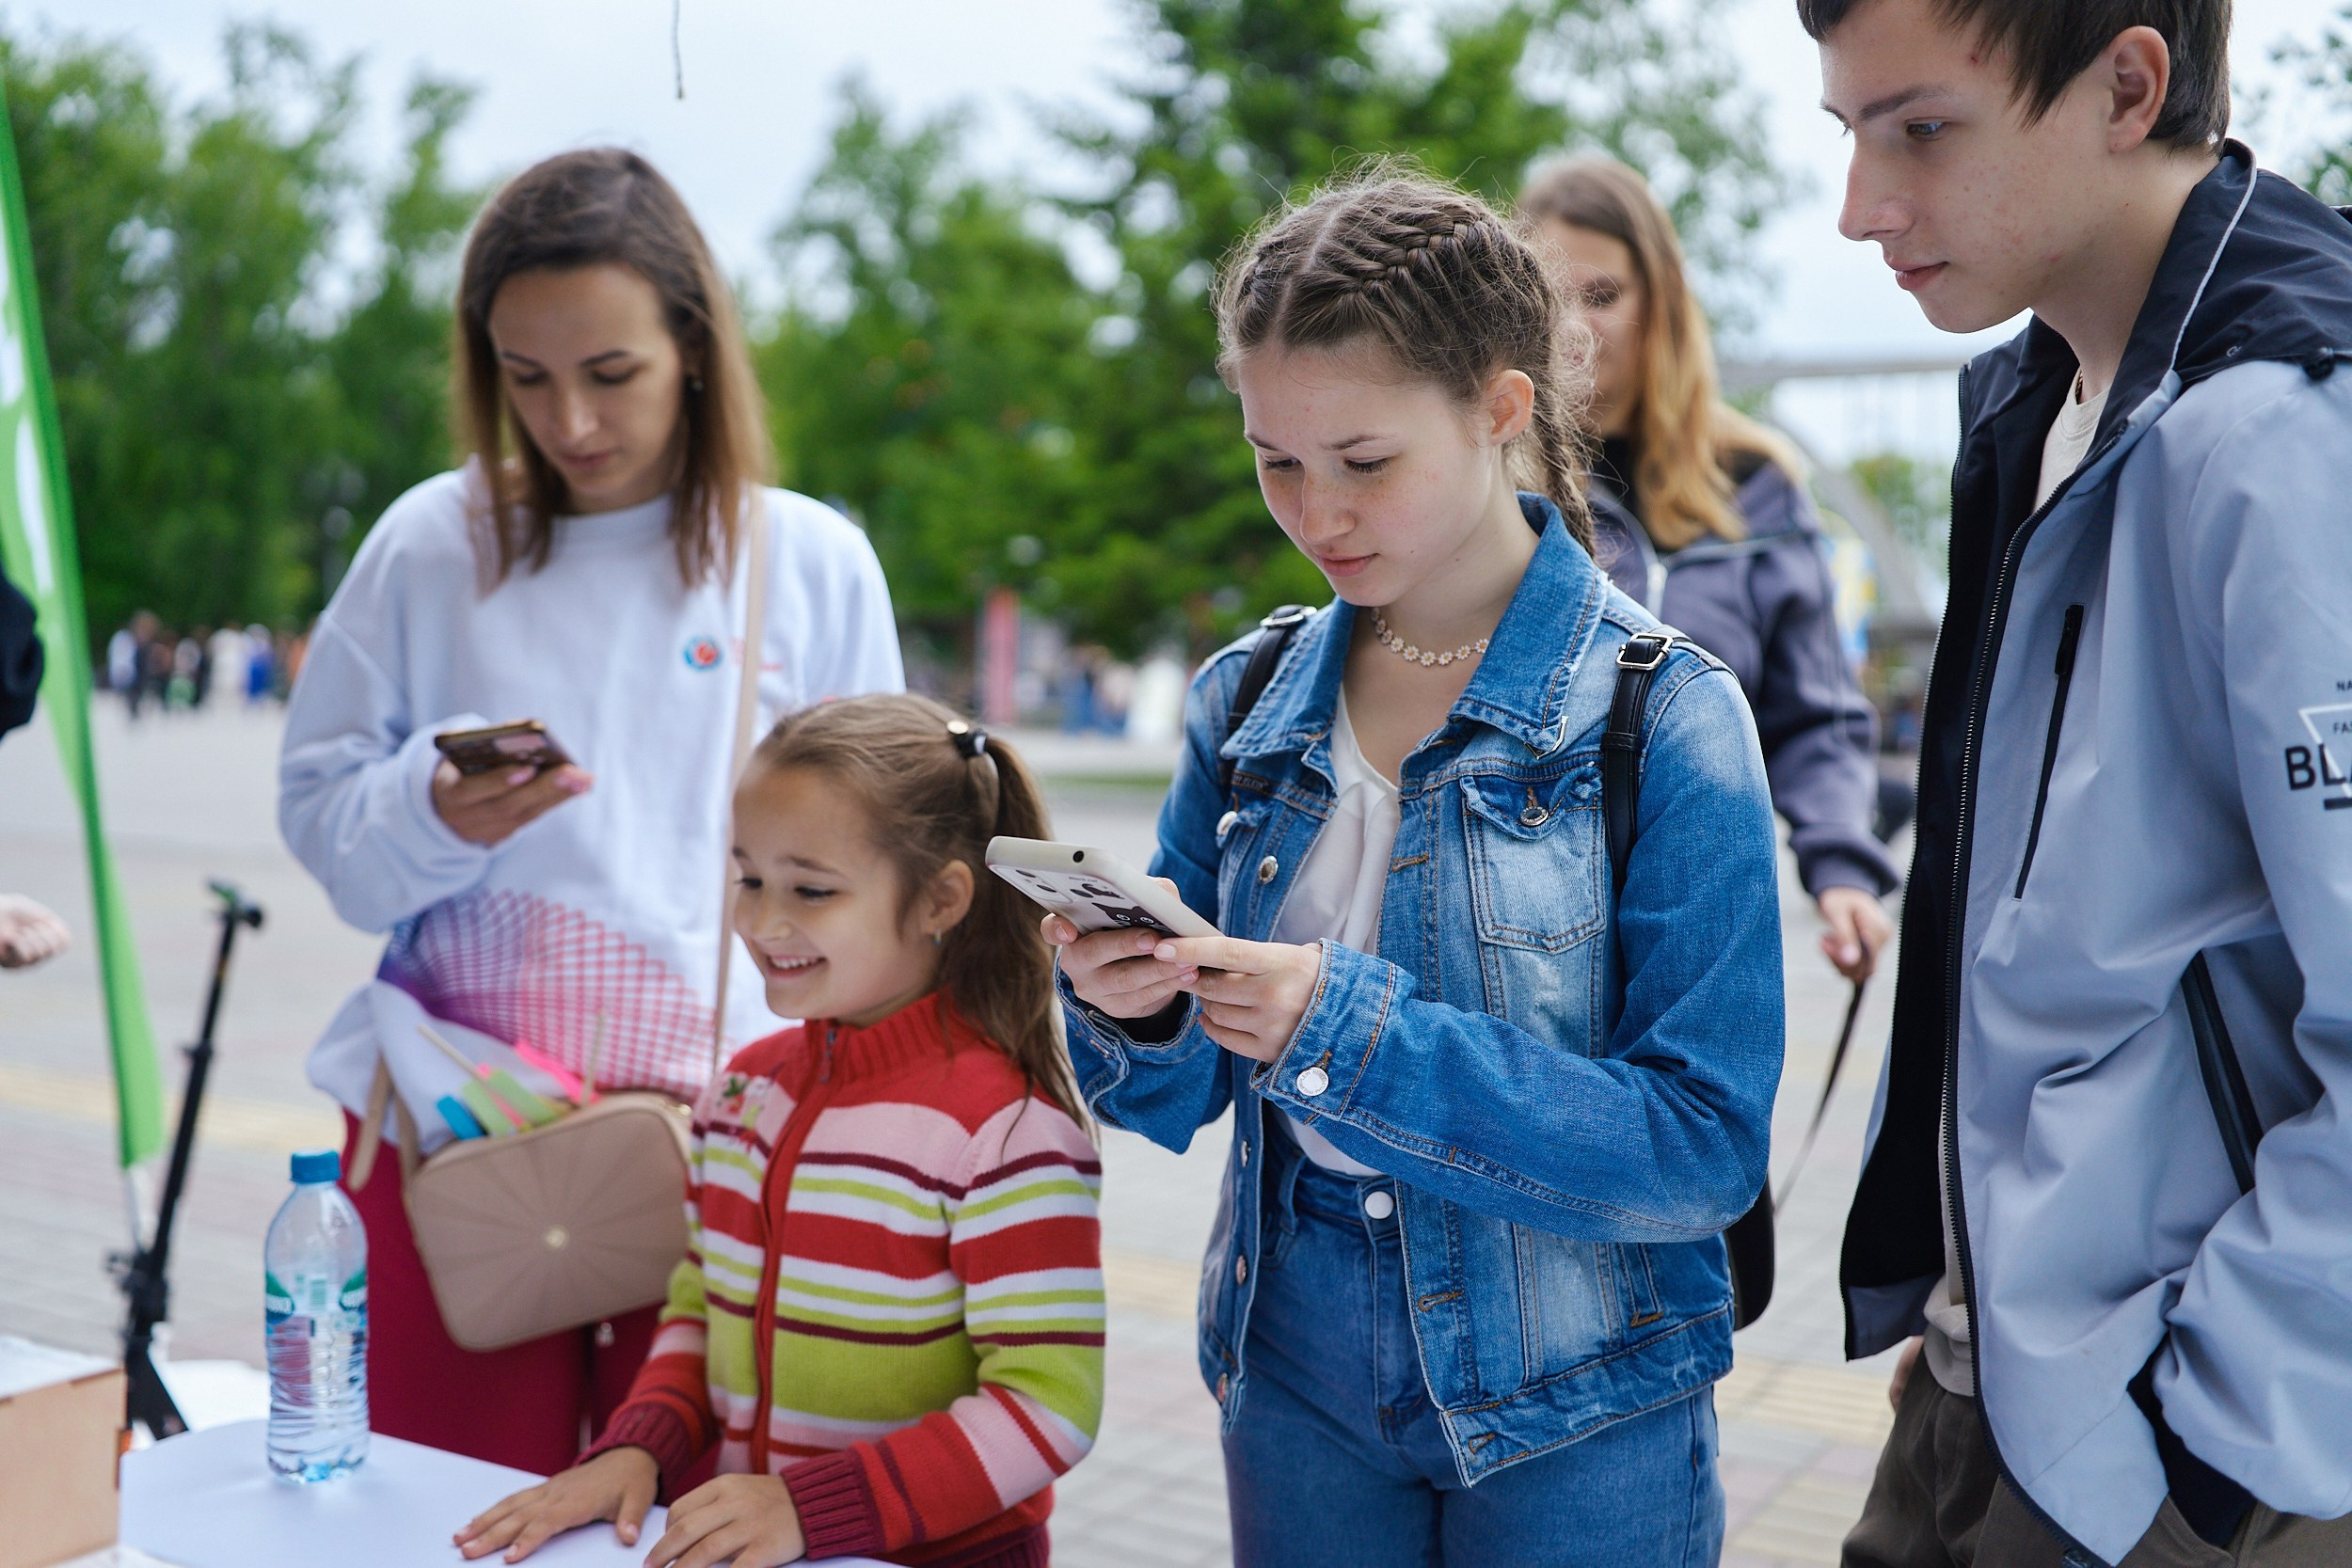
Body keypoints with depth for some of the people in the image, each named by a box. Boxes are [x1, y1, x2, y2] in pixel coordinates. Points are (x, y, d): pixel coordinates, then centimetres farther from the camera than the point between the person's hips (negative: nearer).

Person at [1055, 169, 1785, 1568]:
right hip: (1296, 1367, 4)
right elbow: (1176, 1099, 5)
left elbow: (1705, 1143, -19)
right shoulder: (1248, 705, 0)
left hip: (1573, 1415, -4)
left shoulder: (1666, 718, -14)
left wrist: (1355, 1035, -27)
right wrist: (1134, 1017, -18)